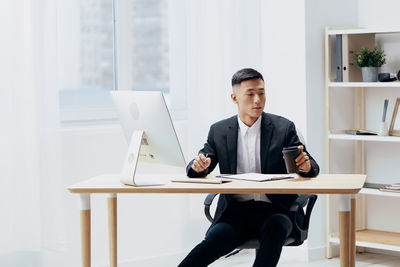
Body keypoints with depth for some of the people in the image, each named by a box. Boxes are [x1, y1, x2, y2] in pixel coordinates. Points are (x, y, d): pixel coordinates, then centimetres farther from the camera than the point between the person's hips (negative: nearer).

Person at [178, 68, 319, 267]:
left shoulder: (283, 128, 7)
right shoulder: (219, 131, 11)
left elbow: (312, 168, 3)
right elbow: (194, 169, 9)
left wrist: (306, 166, -23)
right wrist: (199, 165, -17)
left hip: (274, 211, 0)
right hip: (235, 211, 0)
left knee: (274, 230, -34)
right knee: (215, 239, -30)